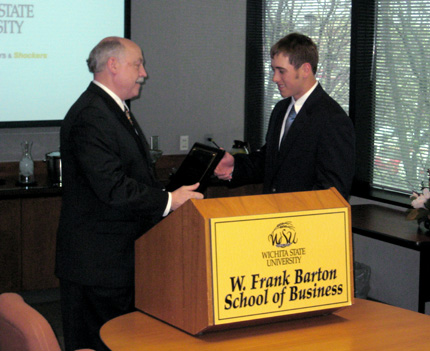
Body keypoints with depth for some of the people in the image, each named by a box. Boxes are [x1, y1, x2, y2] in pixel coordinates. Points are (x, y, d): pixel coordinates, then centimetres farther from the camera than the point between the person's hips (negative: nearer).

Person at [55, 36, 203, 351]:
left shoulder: (116, 110, 17)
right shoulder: (90, 116, -18)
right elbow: (111, 187, -26)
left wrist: (170, 194, 9)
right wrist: (167, 201, -21)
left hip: (122, 255, 11)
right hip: (98, 262, -11)